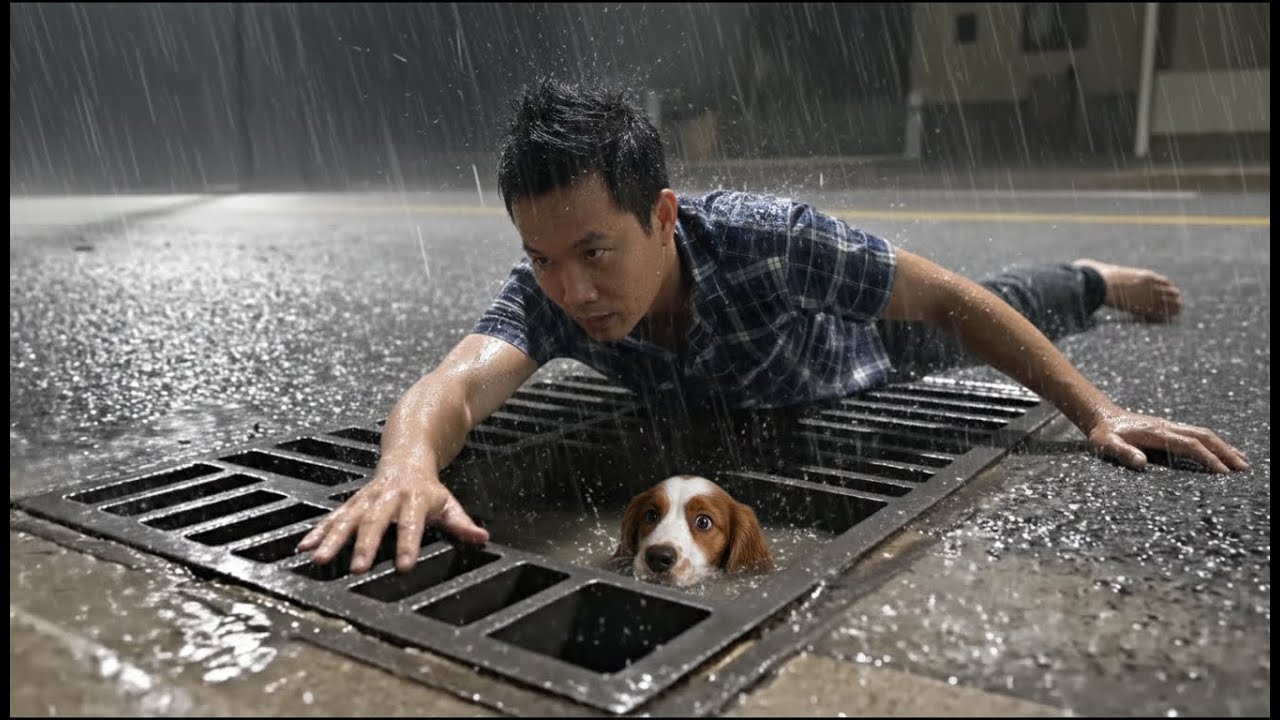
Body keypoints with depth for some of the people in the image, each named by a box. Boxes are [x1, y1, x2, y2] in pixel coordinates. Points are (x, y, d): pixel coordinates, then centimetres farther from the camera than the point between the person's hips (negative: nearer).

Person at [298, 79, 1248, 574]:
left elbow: (950, 299, -36)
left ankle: (1098, 280, 63)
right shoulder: (550, 292, -39)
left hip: (866, 344, -2)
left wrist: (1098, 416, -32)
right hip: (741, 392, 3)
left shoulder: (767, 238, -48)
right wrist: (409, 464, -79)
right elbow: (456, 383, -55)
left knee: (1006, 307, 30)